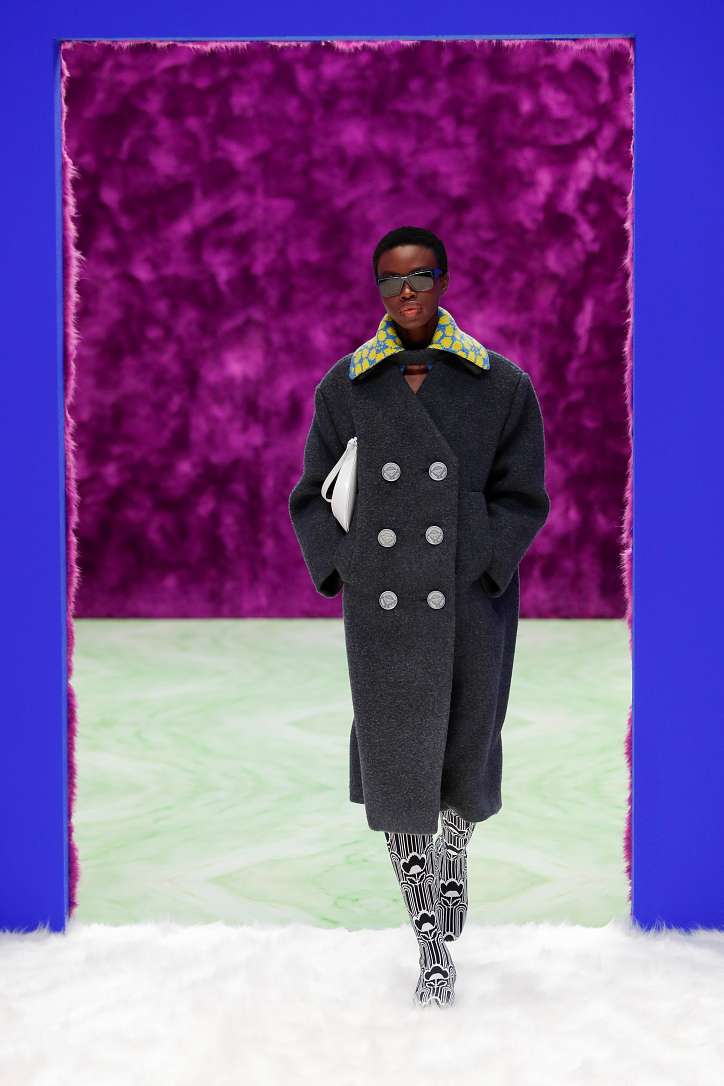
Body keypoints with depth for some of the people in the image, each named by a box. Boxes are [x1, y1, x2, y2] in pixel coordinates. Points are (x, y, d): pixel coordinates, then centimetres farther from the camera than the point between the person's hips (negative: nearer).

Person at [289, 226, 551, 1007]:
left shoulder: (500, 385, -2)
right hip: (382, 612, 0)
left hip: (472, 605, 0)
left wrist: (475, 568, -11)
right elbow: (313, 498, 8)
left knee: (468, 753, 13)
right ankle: (433, 948, 10)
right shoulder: (345, 387, 3)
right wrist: (344, 571, -6)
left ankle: (453, 855, 50)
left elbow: (521, 500, 1)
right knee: (395, 768, -2)